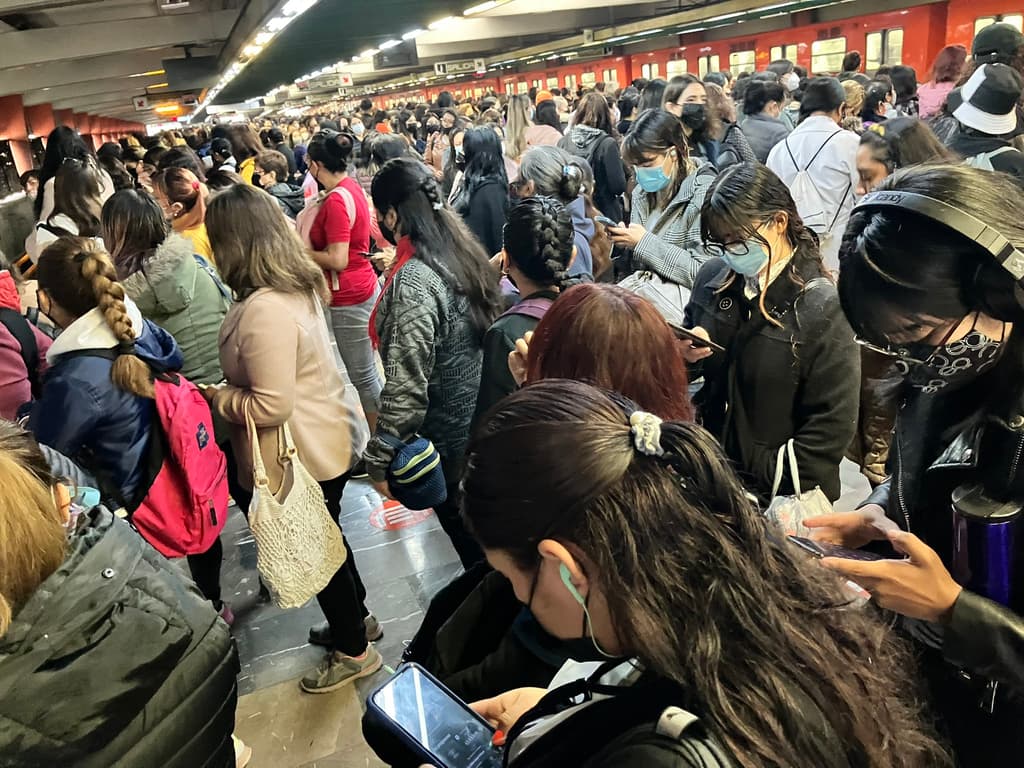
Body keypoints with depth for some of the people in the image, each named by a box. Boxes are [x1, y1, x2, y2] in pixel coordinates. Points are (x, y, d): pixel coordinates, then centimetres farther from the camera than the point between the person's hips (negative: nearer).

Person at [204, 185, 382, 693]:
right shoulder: (297, 284, 1)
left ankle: (353, 650, 34)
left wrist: (213, 397, -13)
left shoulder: (264, 310, -29)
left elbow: (270, 405, -28)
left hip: (305, 455, -9)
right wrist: (229, 386, 7)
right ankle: (356, 619, 48)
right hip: (327, 436, 9)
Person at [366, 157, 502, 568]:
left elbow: (406, 386, -29)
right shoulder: (463, 252, -2)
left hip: (447, 442, -8)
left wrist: (380, 461, -19)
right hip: (482, 425, 8)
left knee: (471, 548, 15)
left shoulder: (413, 280, -27)